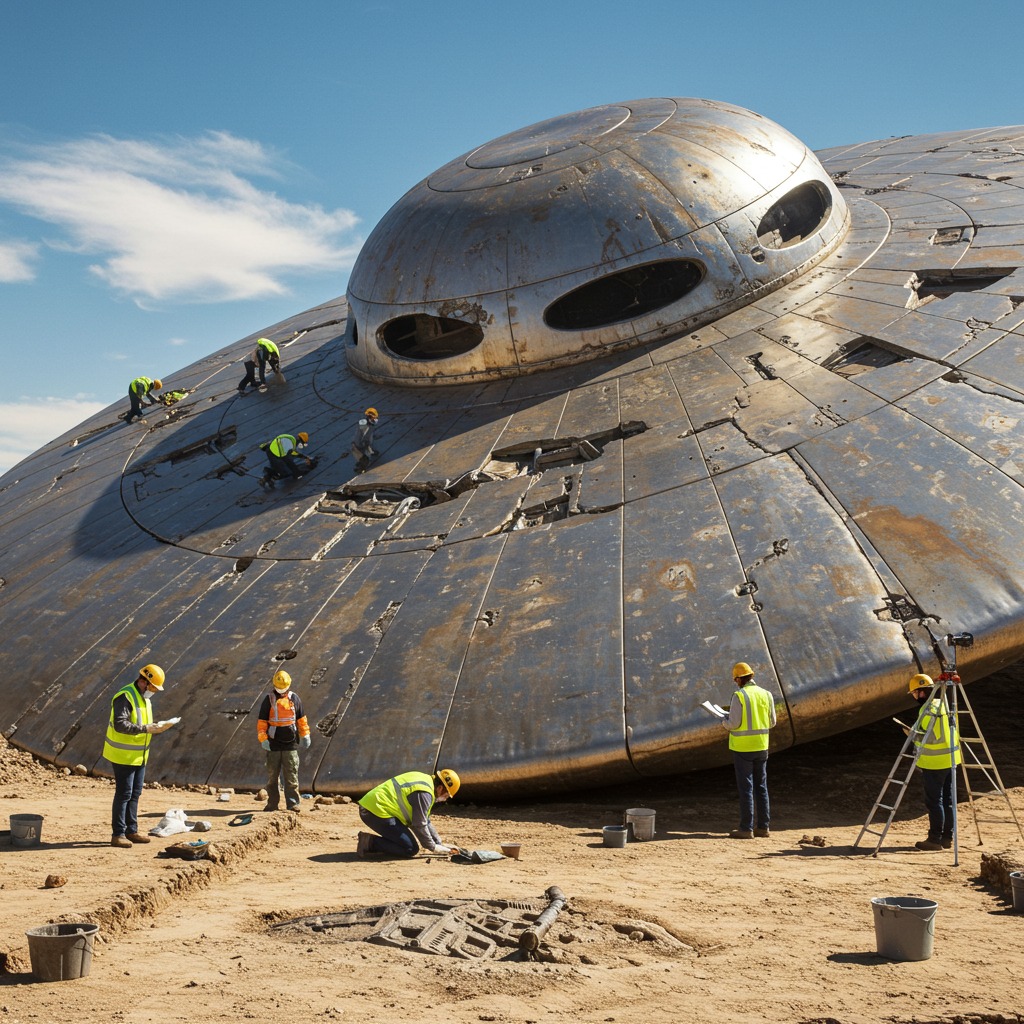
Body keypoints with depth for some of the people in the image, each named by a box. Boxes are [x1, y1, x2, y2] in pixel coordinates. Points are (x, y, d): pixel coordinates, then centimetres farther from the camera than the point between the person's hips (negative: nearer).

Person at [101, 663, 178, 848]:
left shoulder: (144, 698, 12)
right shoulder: (125, 697, -19)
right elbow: (120, 725, -27)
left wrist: (155, 727, 1)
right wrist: (145, 729, -29)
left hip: (139, 755, 9)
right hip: (124, 755, -9)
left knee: (135, 794, 14)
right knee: (123, 794, -5)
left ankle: (131, 831, 22)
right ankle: (117, 834, 2)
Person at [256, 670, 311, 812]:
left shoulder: (294, 698, 7)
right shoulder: (269, 699, 2)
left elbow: (301, 719, 15)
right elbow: (262, 721, 1)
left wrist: (305, 735, 12)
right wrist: (263, 739, -8)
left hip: (291, 745, 0)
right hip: (273, 745, 0)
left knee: (291, 776, -2)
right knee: (272, 776, 5)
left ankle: (293, 803, 0)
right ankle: (272, 803, 13)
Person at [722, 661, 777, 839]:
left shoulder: (739, 696, -14)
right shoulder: (766, 694, 3)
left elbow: (733, 723, -16)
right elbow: (772, 722, 8)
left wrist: (724, 721, 5)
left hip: (742, 747, -5)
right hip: (761, 746, 5)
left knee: (746, 787, -1)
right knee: (761, 786, 12)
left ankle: (746, 828, 1)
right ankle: (763, 826, 16)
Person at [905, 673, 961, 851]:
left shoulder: (928, 710, -17)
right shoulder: (945, 704, 10)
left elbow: (932, 738, -22)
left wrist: (912, 734, -11)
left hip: (934, 762, -9)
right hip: (950, 758, 9)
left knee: (934, 801, -3)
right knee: (948, 799, 12)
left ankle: (935, 839, -1)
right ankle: (947, 837, 17)